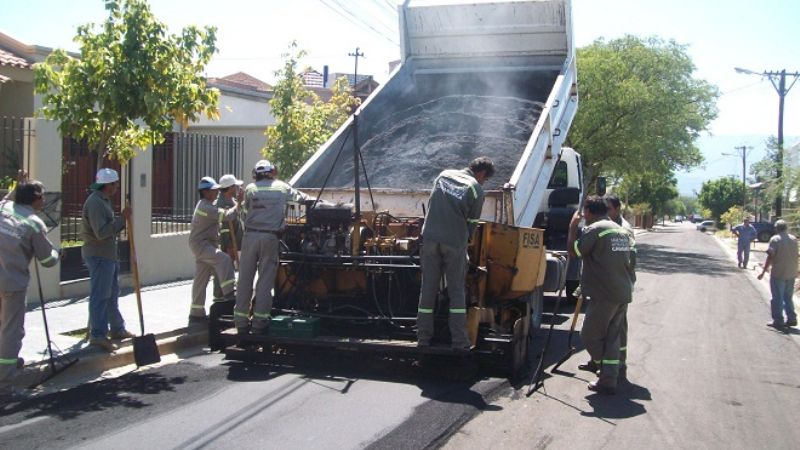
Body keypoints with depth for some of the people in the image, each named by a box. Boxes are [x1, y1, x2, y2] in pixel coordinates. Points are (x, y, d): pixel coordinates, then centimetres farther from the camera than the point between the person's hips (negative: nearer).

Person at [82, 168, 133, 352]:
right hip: (99, 255, -11)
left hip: (108, 254, 11)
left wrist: (123, 220, 7)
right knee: (100, 296, -7)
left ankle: (117, 329, 29)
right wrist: (122, 219, -21)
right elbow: (101, 232, -26)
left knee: (112, 294, 18)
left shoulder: (104, 200, 15)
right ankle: (97, 335, -2)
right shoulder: (95, 202, -18)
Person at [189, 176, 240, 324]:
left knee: (201, 279, 11)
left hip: (207, 244, 10)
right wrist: (238, 205, -12)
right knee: (223, 259, -30)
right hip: (200, 244, -10)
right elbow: (226, 216, -23)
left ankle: (196, 313, 17)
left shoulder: (210, 205, 17)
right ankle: (229, 292, -32)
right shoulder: (205, 207, -17)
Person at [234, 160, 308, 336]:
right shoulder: (282, 188, 9)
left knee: (245, 280, 6)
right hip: (270, 237, -1)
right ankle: (259, 323, 3)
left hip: (250, 235, 1)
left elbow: (247, 210, 13)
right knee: (265, 281, 3)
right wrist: (311, 199, 45)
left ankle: (241, 322, 9)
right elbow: (300, 197, 24)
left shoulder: (250, 189, 8)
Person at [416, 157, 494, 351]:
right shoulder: (476, 190, 0)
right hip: (455, 242, -3)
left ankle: (423, 337, 11)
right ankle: (459, 341, 3)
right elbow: (471, 223, 3)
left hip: (430, 238, 3)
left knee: (428, 289, 8)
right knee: (456, 291, 5)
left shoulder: (444, 175, 12)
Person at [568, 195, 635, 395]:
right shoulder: (622, 231, 16)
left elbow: (573, 251, -9)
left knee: (589, 335, 4)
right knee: (612, 337, 11)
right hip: (623, 293, 8)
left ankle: (608, 379, 7)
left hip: (604, 295, -8)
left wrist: (573, 227, 1)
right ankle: (609, 380, 10)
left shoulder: (594, 229, -11)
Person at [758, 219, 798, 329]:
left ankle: (778, 321, 5)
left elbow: (770, 256, -17)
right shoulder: (794, 239, 5)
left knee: (777, 298, 3)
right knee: (788, 297, 17)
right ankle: (791, 319, 17)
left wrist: (763, 271, -13)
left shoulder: (775, 239, -13)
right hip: (791, 273, 6)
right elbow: (794, 255, 10)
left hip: (778, 274, -5)